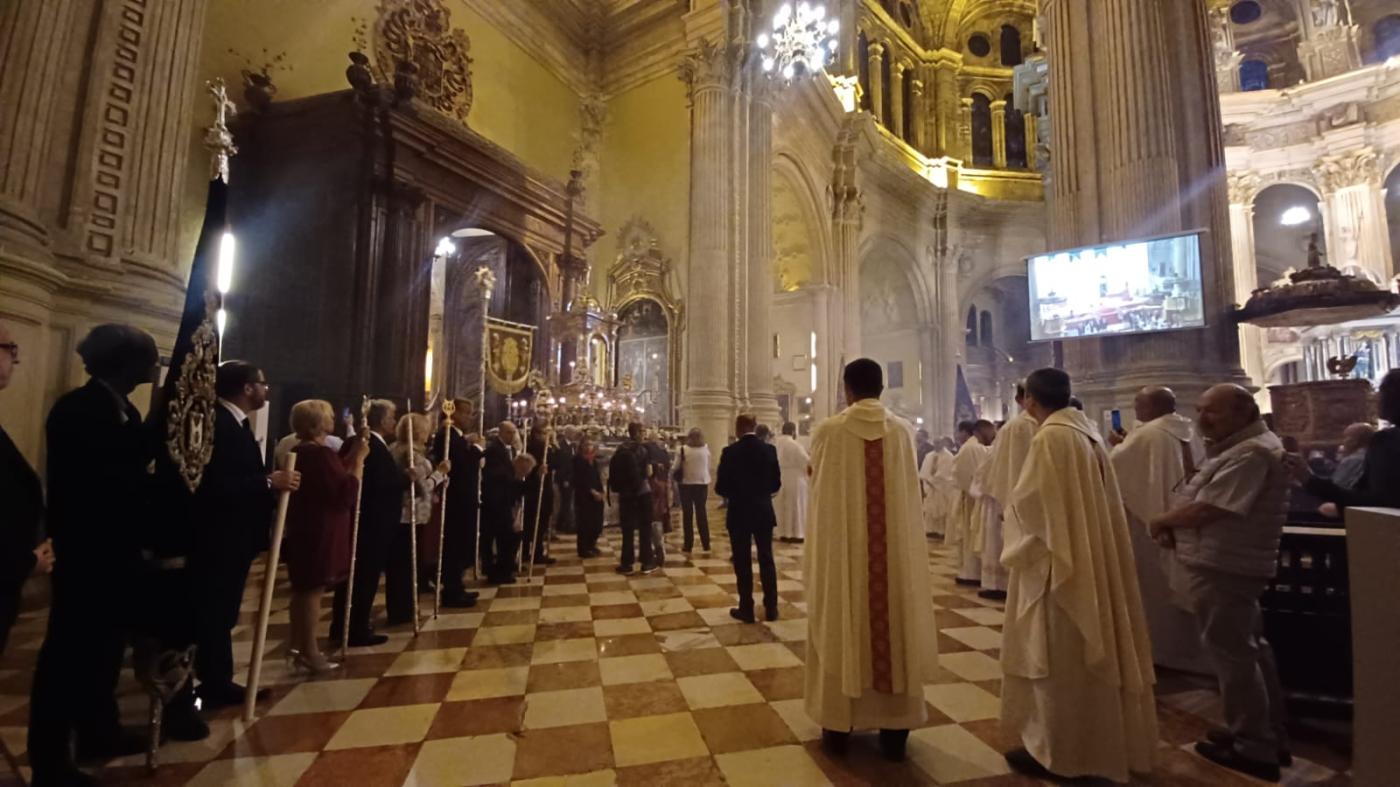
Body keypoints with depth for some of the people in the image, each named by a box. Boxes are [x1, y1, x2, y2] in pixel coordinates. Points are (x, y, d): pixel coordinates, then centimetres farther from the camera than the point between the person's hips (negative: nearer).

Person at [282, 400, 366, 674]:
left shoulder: (300, 452, 11)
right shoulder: (321, 453, -21)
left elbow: (331, 480, 16)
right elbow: (346, 493, -24)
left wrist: (352, 456, 9)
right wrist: (359, 459, -19)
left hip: (303, 530, 10)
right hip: (320, 533, -10)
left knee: (303, 589, 18)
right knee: (314, 591, -2)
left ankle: (297, 645, 28)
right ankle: (309, 652, 6)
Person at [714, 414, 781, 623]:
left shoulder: (730, 451, -12)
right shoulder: (769, 449, -3)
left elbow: (720, 487, -10)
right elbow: (776, 483, 2)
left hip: (739, 514, -3)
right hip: (764, 512, 3)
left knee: (743, 562, 6)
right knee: (766, 560, 12)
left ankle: (746, 609, 12)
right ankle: (771, 608, 18)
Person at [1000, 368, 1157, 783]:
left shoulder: (1051, 437, -19)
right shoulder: (1087, 433, 9)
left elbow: (1030, 501, -19)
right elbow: (1091, 499, 14)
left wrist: (1017, 544, -1)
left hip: (1056, 561, -9)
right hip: (1090, 557, 9)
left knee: (1056, 658, 2)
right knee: (1083, 653, 18)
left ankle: (1054, 750, 15)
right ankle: (1094, 742, 32)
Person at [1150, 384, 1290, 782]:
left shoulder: (1251, 453, -20)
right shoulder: (1240, 447, 15)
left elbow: (1206, 510, -23)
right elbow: (1207, 502, 17)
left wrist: (1162, 521, -7)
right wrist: (1176, 527, 2)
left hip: (1223, 568, -11)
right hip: (1231, 564, 11)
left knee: (1231, 653, 0)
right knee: (1250, 648, 19)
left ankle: (1254, 749, 12)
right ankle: (1269, 736, 33)